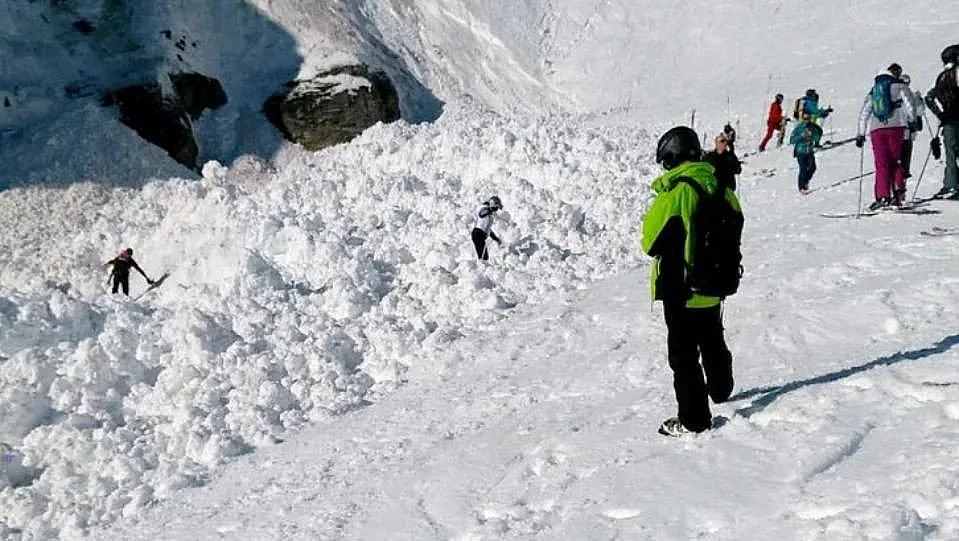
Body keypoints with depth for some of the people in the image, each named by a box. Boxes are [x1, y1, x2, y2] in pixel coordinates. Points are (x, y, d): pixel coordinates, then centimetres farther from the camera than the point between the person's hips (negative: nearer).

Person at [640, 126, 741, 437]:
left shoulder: (674, 192, -21)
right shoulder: (720, 187, 0)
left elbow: (651, 241, -16)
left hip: (681, 288, -7)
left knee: (683, 353, 2)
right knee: (713, 340, 28)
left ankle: (693, 418, 6)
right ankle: (720, 389, 48)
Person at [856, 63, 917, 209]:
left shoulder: (872, 92, 22)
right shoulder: (900, 86, 12)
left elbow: (863, 114, 18)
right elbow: (908, 104, -3)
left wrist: (860, 134, 18)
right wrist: (912, 121, 0)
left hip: (876, 129, 2)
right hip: (896, 126, -2)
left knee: (881, 164, -2)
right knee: (896, 160, 7)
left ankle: (883, 196, -12)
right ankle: (898, 191, -3)